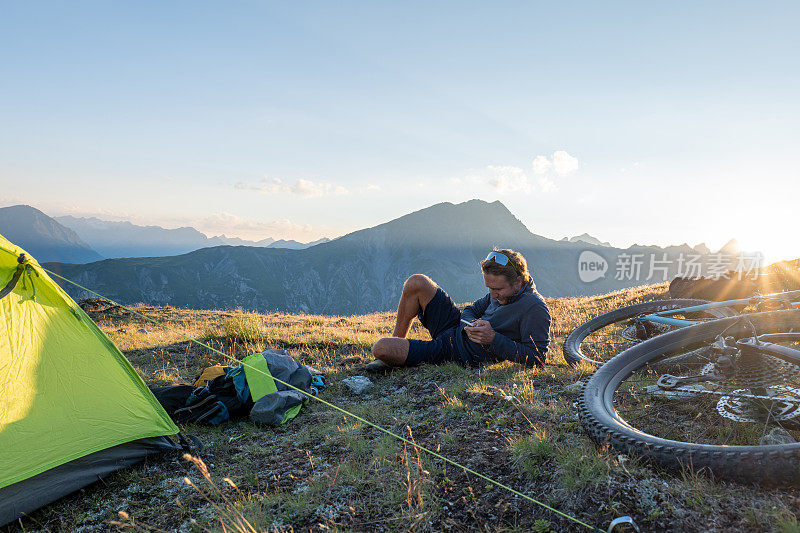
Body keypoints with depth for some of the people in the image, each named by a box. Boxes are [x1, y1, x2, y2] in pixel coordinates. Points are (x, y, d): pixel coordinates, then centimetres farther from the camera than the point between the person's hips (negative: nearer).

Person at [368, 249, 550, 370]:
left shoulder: (535, 308, -21)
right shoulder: (502, 291, 3)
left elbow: (537, 359, -23)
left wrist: (493, 339, -29)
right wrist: (470, 325, -12)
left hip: (459, 355, -8)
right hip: (456, 328, 8)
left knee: (380, 348, -21)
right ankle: (397, 340, 12)